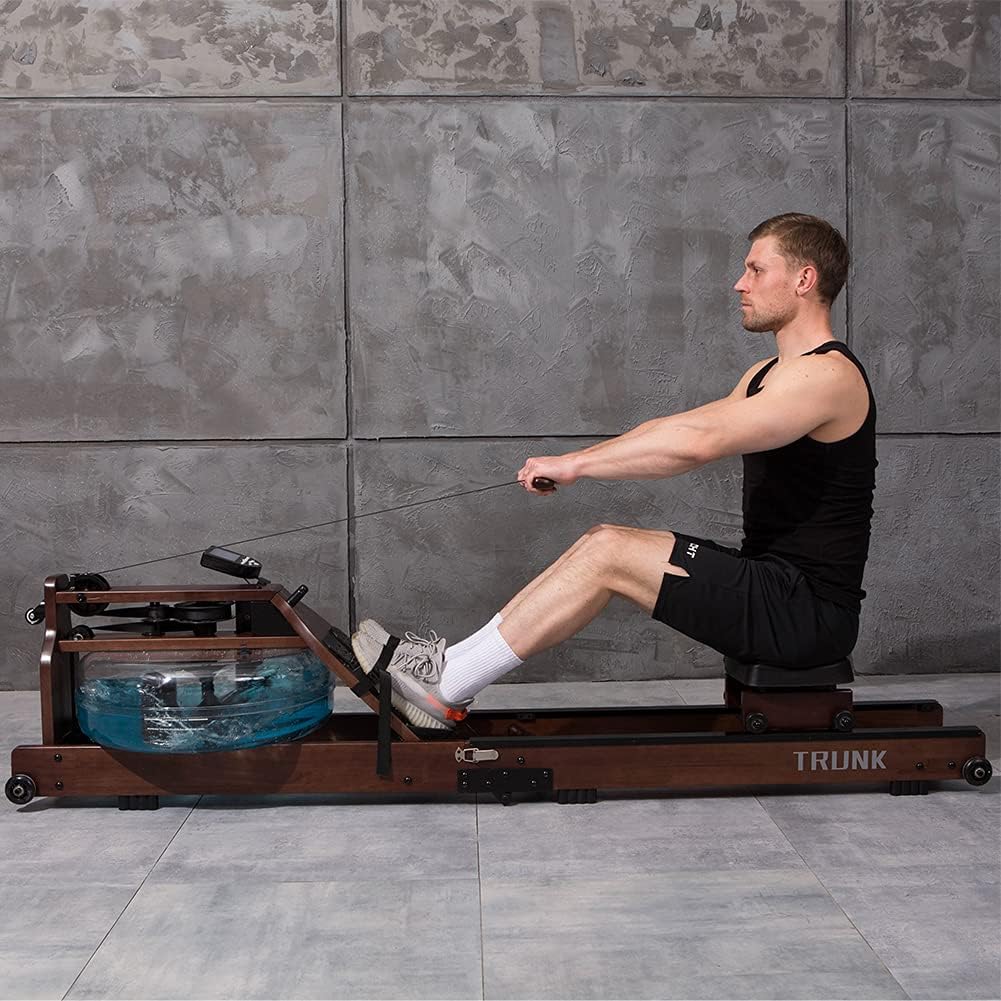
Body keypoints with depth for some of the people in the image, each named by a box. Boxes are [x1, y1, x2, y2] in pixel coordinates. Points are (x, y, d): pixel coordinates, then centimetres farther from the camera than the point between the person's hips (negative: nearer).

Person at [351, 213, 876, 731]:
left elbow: (696, 441, -28)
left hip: (808, 611, -9)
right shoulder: (768, 376, 17)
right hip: (776, 580, 9)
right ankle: (453, 663, 2)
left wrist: (576, 464, -21)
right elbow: (674, 430, 13)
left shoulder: (828, 375, -17)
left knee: (609, 553, -17)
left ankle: (444, 689, -9)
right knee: (603, 542, 1)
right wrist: (573, 463, 0)